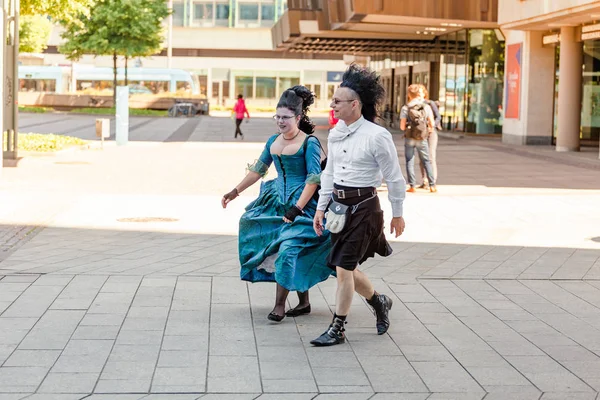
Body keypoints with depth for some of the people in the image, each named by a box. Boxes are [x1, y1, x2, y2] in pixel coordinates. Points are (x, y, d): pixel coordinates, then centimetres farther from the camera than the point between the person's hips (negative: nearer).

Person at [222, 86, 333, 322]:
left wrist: (297, 208, -23)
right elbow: (258, 169, 20)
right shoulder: (273, 141, 9)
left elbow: (314, 179, -16)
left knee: (289, 248, -15)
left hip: (301, 204, -6)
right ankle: (303, 301, 16)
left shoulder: (309, 143, -10)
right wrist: (235, 192, 18)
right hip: (277, 201, 7)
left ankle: (279, 305, -11)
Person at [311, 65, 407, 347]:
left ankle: (337, 329, 5)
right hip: (339, 206, 7)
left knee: (344, 269, -7)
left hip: (364, 208, -7)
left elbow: (394, 178, -7)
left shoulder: (376, 136, -14)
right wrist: (321, 207, 12)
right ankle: (379, 302, 40)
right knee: (348, 269, 14)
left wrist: (397, 214, -1)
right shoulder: (335, 134, 6)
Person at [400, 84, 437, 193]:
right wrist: (429, 129, 19)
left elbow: (402, 127, -9)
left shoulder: (405, 108, -7)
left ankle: (412, 186, 2)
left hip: (409, 138, -1)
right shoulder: (426, 107, -3)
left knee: (410, 162, 7)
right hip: (422, 139, 1)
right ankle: (432, 185, 9)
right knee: (426, 161, 11)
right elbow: (432, 124, -2)